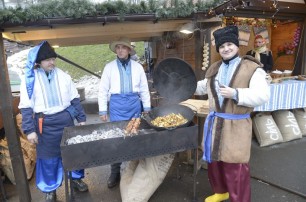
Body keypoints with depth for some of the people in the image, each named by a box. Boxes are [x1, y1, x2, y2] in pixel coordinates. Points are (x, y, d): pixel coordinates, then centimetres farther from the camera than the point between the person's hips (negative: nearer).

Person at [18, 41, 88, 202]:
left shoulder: (63, 76, 1)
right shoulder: (30, 79, -5)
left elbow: (74, 99, 7)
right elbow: (26, 107, -5)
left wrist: (81, 118, 6)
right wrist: (30, 130, -9)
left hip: (66, 119, 2)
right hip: (45, 123, -2)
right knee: (48, 157, 10)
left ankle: (76, 178, 38)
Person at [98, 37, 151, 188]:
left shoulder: (137, 66, 6)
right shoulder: (109, 67, 3)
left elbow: (144, 88, 8)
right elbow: (103, 90, 2)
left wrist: (147, 108, 6)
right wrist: (103, 110, -2)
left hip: (134, 104, 2)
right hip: (117, 104, -1)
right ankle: (115, 172, 17)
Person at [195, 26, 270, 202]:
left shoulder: (252, 69, -9)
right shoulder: (214, 69, 11)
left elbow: (263, 95, -20)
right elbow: (204, 87, 27)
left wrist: (235, 93, -28)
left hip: (236, 126, -6)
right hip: (214, 122, 7)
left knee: (235, 168, 1)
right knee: (214, 161, 19)